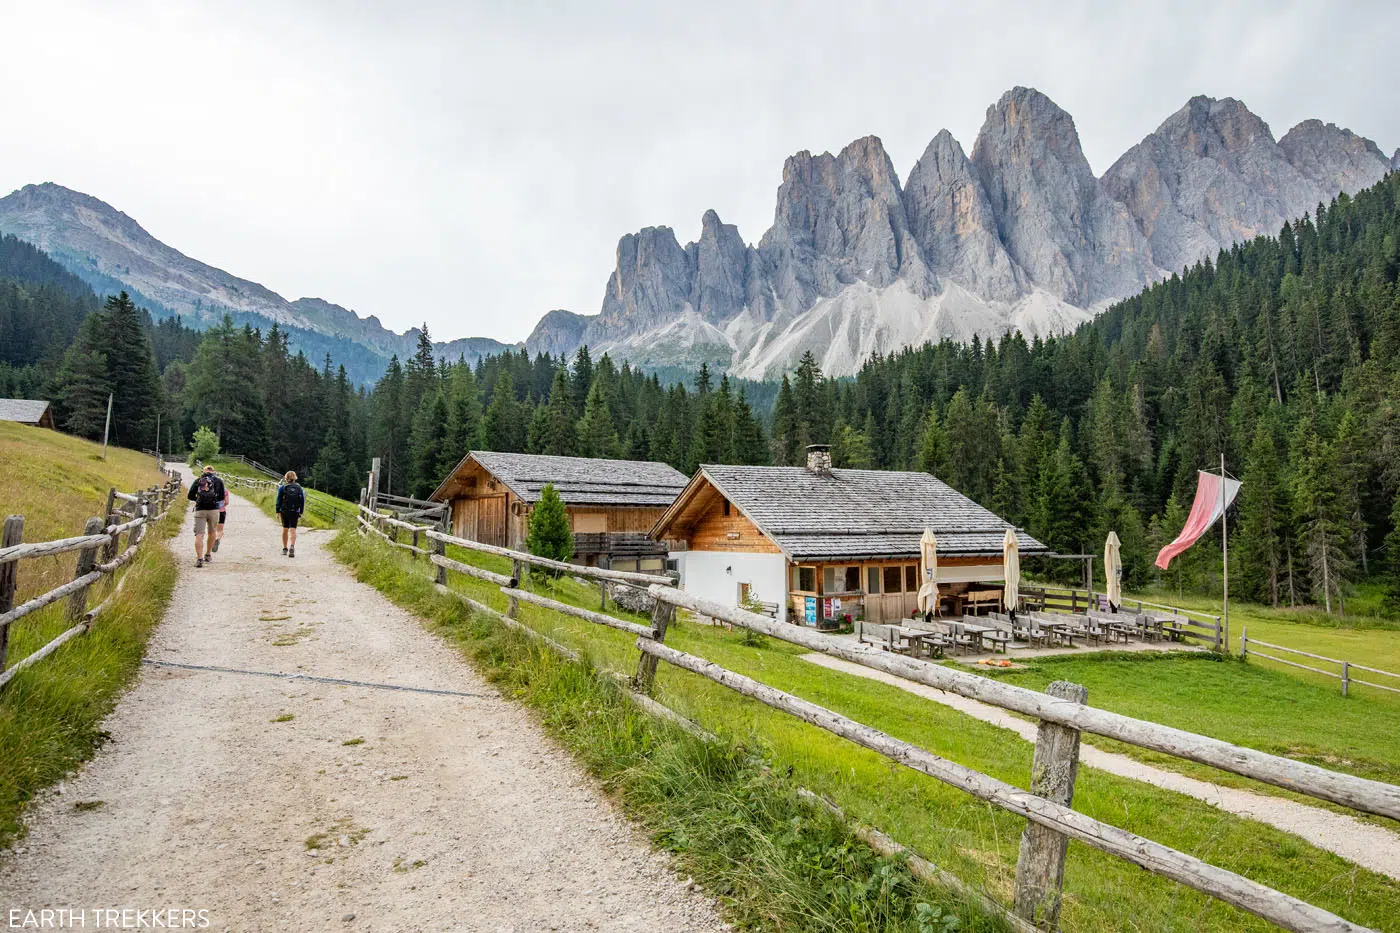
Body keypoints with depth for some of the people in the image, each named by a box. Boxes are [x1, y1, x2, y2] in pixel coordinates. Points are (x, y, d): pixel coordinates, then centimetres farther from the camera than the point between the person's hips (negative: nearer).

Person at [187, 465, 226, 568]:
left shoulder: (198, 480, 12)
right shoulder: (219, 481, 11)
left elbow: (190, 496, 8)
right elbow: (221, 497, 9)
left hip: (200, 510, 0)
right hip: (214, 510, 0)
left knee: (199, 535, -5)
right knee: (212, 532, 20)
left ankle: (199, 558, -18)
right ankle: (208, 555, 30)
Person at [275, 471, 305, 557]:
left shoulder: (282, 487, -2)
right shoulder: (299, 488, 3)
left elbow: (279, 500, -4)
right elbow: (302, 501, 4)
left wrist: (277, 511, 0)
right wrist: (301, 512, 10)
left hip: (284, 511, 0)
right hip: (295, 512, 0)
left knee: (285, 529, 13)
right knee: (293, 530, -4)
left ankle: (285, 548, 22)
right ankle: (292, 546, -27)